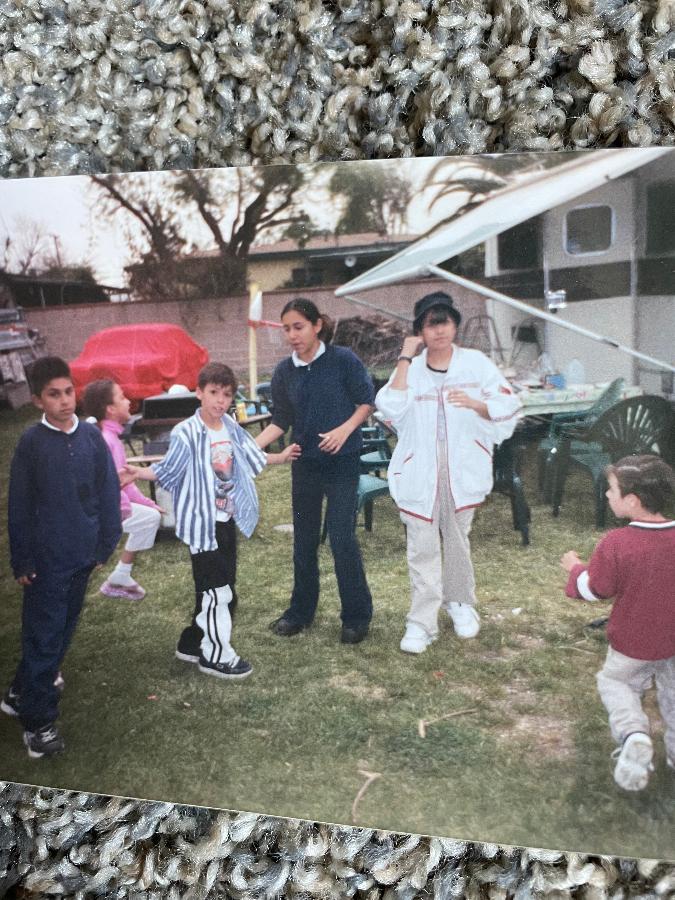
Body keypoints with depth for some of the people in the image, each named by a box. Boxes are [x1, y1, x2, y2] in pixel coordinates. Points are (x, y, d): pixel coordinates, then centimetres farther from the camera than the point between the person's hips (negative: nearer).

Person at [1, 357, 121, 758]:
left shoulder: (92, 437, -1)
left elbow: (109, 493, 3)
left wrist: (106, 543, 2)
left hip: (82, 555, 4)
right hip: (46, 559, -4)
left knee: (62, 631, 17)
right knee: (43, 638, 1)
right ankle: (38, 721, 11)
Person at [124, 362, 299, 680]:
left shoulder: (231, 428, 5)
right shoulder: (186, 434, -16)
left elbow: (252, 457, 21)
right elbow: (167, 471, -12)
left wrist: (281, 456, 32)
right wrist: (138, 472, -29)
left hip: (228, 520, 8)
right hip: (202, 522, -8)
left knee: (222, 588, 15)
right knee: (216, 591, -2)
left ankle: (194, 643, 31)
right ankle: (216, 655, 13)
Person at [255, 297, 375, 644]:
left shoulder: (343, 360, -10)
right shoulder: (284, 372, 1)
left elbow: (367, 401, -3)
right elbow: (280, 421, 3)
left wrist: (345, 429, -18)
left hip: (342, 462, -4)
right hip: (305, 463, 5)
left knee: (341, 537, -6)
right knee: (304, 538, 12)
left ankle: (356, 615, 11)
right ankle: (301, 610, 28)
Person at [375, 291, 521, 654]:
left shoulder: (476, 363, 1)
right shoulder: (409, 368, 2)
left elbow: (507, 407, -2)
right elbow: (390, 408, -15)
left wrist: (474, 403, -20)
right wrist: (405, 359, -13)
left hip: (462, 468, 1)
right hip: (419, 470, 0)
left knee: (457, 540, 16)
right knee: (422, 547, -1)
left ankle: (461, 604, 35)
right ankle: (421, 621, 4)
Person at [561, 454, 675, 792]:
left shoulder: (615, 544, -27)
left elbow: (593, 590, -15)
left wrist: (575, 568, 3)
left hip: (633, 645, -3)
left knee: (615, 682, 21)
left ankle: (632, 734, -2)